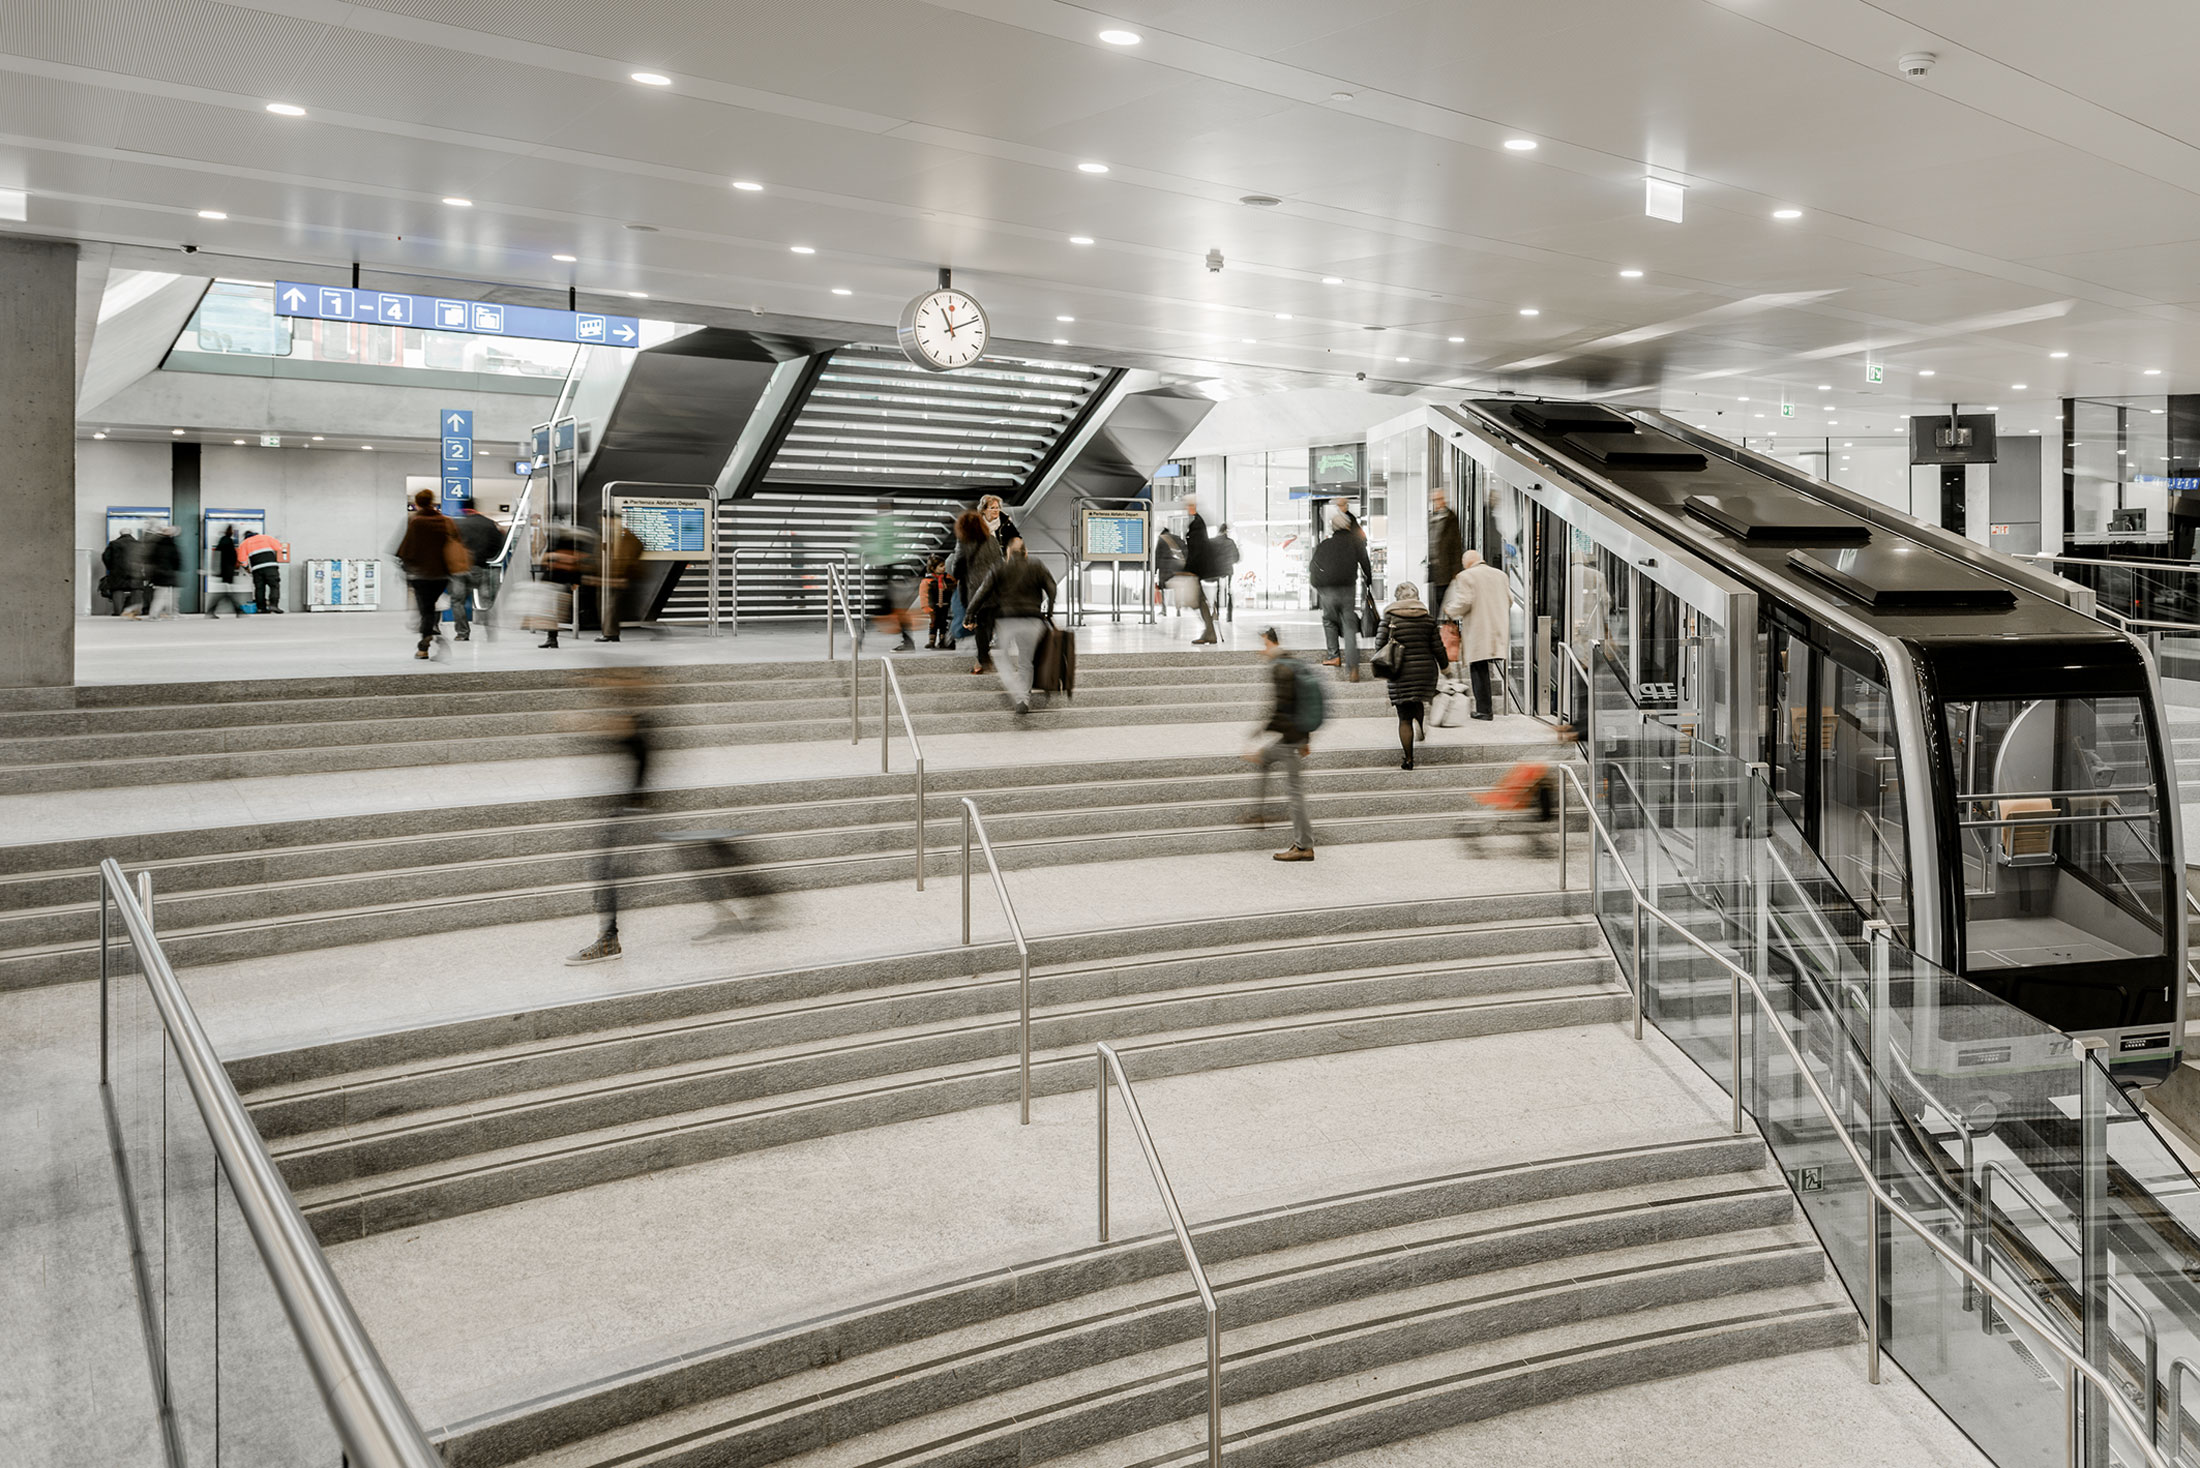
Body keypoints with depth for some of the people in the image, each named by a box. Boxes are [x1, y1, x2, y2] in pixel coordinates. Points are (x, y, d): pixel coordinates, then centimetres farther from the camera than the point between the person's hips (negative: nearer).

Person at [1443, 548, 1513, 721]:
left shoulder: (1465, 576, -7)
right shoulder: (1500, 575, 12)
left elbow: (1464, 603, -15)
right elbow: (1509, 600, 15)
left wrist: (1450, 611, 2)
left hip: (1477, 632, -6)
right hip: (1499, 628, 6)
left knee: (1479, 670, -2)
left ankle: (1483, 710, -3)